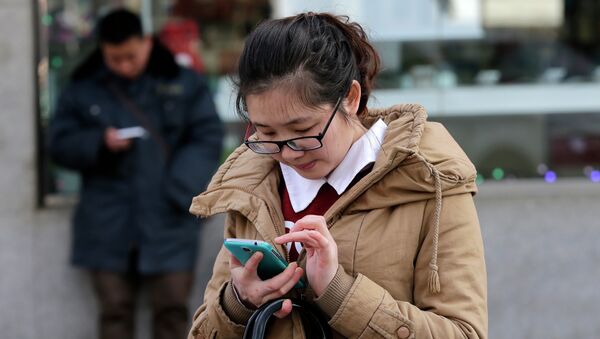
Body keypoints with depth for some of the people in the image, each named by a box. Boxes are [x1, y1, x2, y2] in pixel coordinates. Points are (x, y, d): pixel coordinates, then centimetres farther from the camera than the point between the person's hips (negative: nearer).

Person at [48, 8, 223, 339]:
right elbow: (59, 143, 8)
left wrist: (178, 190, -13)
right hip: (108, 224, 1)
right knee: (114, 310, 2)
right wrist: (99, 143, -12)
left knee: (172, 308, -1)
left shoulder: (183, 83, 4)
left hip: (168, 221, -1)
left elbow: (208, 137, 0)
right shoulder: (82, 90, 8)